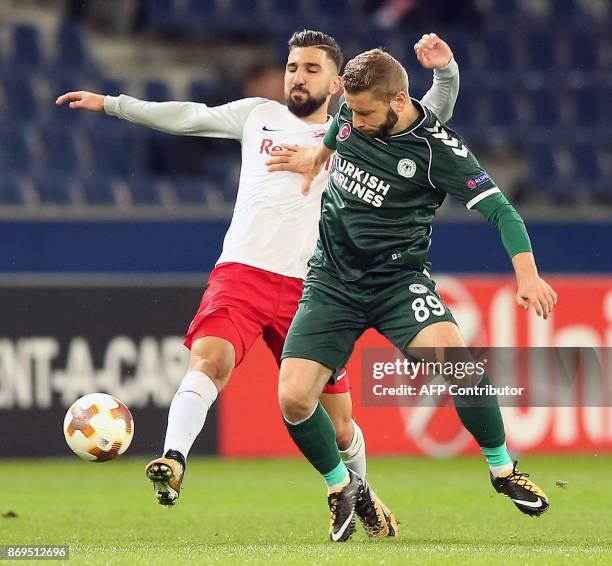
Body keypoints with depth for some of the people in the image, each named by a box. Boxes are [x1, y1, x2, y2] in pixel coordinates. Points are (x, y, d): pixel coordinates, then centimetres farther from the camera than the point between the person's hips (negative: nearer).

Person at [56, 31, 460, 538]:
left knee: (336, 420, 6)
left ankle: (359, 493, 33)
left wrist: (445, 73, -11)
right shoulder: (259, 116, 15)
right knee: (209, 358, -30)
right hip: (242, 274, 0)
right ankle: (173, 462, -43)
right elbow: (188, 117, 22)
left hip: (309, 291, 0)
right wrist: (109, 104, 23)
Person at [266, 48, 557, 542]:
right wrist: (315, 156, 19)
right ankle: (341, 485, 17)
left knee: (452, 356, -32)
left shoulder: (437, 147, -17)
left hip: (397, 276, -4)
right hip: (332, 277, 4)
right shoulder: (351, 111, -2)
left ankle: (502, 467, -8)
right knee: (293, 398, -12)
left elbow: (500, 209, -18)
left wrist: (527, 273, -29)